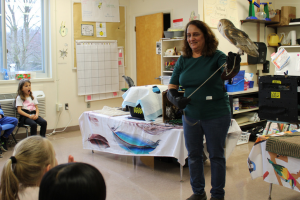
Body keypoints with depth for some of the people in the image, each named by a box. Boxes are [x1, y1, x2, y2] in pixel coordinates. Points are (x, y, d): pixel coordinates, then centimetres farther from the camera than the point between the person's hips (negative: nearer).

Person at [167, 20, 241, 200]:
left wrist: (233, 66, -52)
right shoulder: (183, 60, 3)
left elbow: (229, 72, -29)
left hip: (216, 115, -4)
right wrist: (176, 99, -17)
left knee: (216, 155, 8)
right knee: (194, 155, 14)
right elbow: (171, 87, 5)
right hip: (191, 115, 5)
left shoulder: (216, 57, -9)